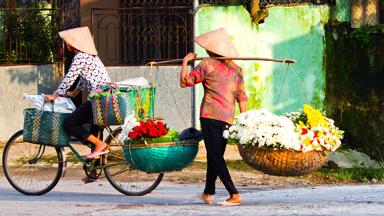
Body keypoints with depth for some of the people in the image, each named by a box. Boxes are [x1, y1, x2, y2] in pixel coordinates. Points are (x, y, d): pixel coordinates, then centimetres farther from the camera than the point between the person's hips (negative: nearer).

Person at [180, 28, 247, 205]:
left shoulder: (207, 64, -3)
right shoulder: (235, 68, 13)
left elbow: (184, 82, -1)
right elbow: (241, 97, 11)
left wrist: (185, 61, 11)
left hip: (210, 115, -6)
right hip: (228, 118, 6)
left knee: (215, 157, -7)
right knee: (215, 156, 18)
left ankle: (234, 195, -17)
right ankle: (208, 193, 27)